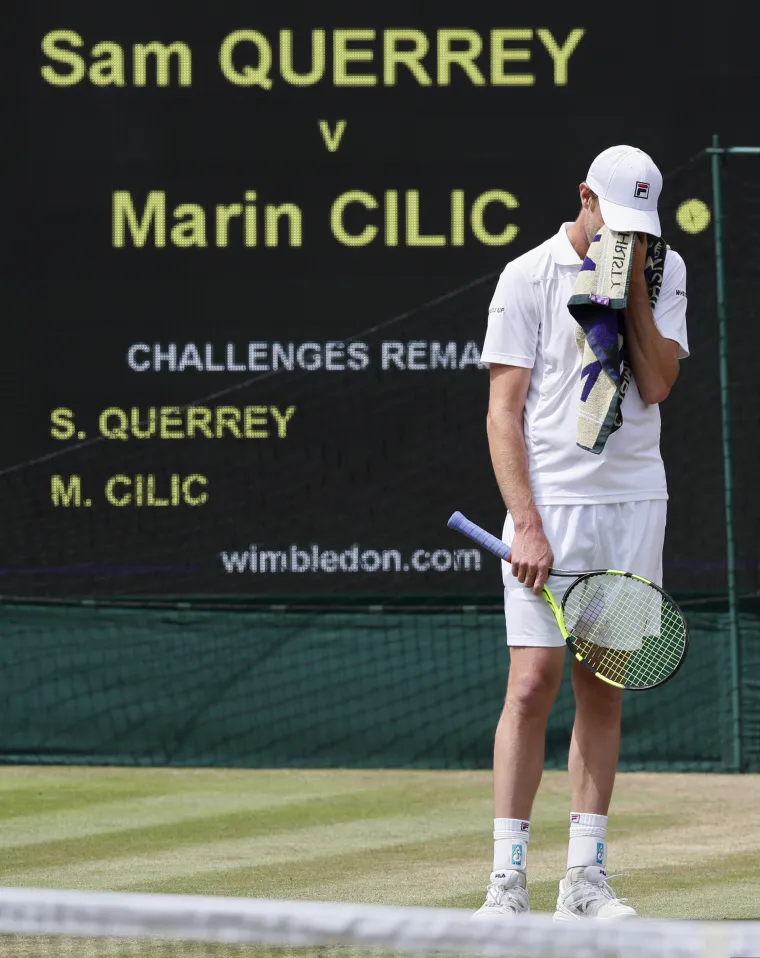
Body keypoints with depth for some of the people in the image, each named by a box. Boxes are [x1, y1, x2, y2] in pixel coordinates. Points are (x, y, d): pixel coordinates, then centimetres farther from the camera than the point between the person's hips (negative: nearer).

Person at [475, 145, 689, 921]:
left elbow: (656, 385, -3)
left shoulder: (665, 270, 8)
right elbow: (504, 411, -5)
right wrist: (526, 523, -13)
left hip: (633, 503, 4)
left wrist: (633, 286, -8)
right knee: (532, 684, -9)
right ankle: (507, 881, -8)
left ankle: (585, 879, 8)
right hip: (551, 502, -3)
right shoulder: (528, 277, -3)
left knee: (603, 689, 5)